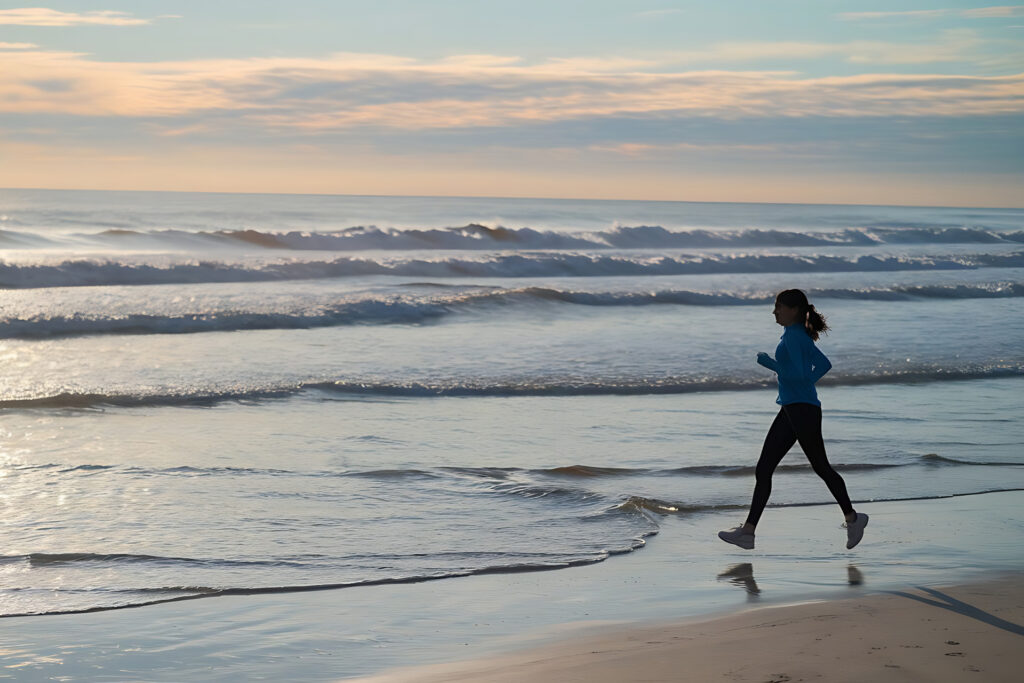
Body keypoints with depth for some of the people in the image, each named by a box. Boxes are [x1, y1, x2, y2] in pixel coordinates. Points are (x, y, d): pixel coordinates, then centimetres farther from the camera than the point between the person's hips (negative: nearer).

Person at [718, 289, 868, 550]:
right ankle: (748, 531, 2)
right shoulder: (801, 336, 16)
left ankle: (852, 517, 19)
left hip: (803, 409, -10)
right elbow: (824, 364, 26)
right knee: (763, 470, 4)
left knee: (821, 467, 3)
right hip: (790, 409, 10)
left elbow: (800, 374, -22)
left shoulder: (793, 335, -13)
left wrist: (770, 364, -14)